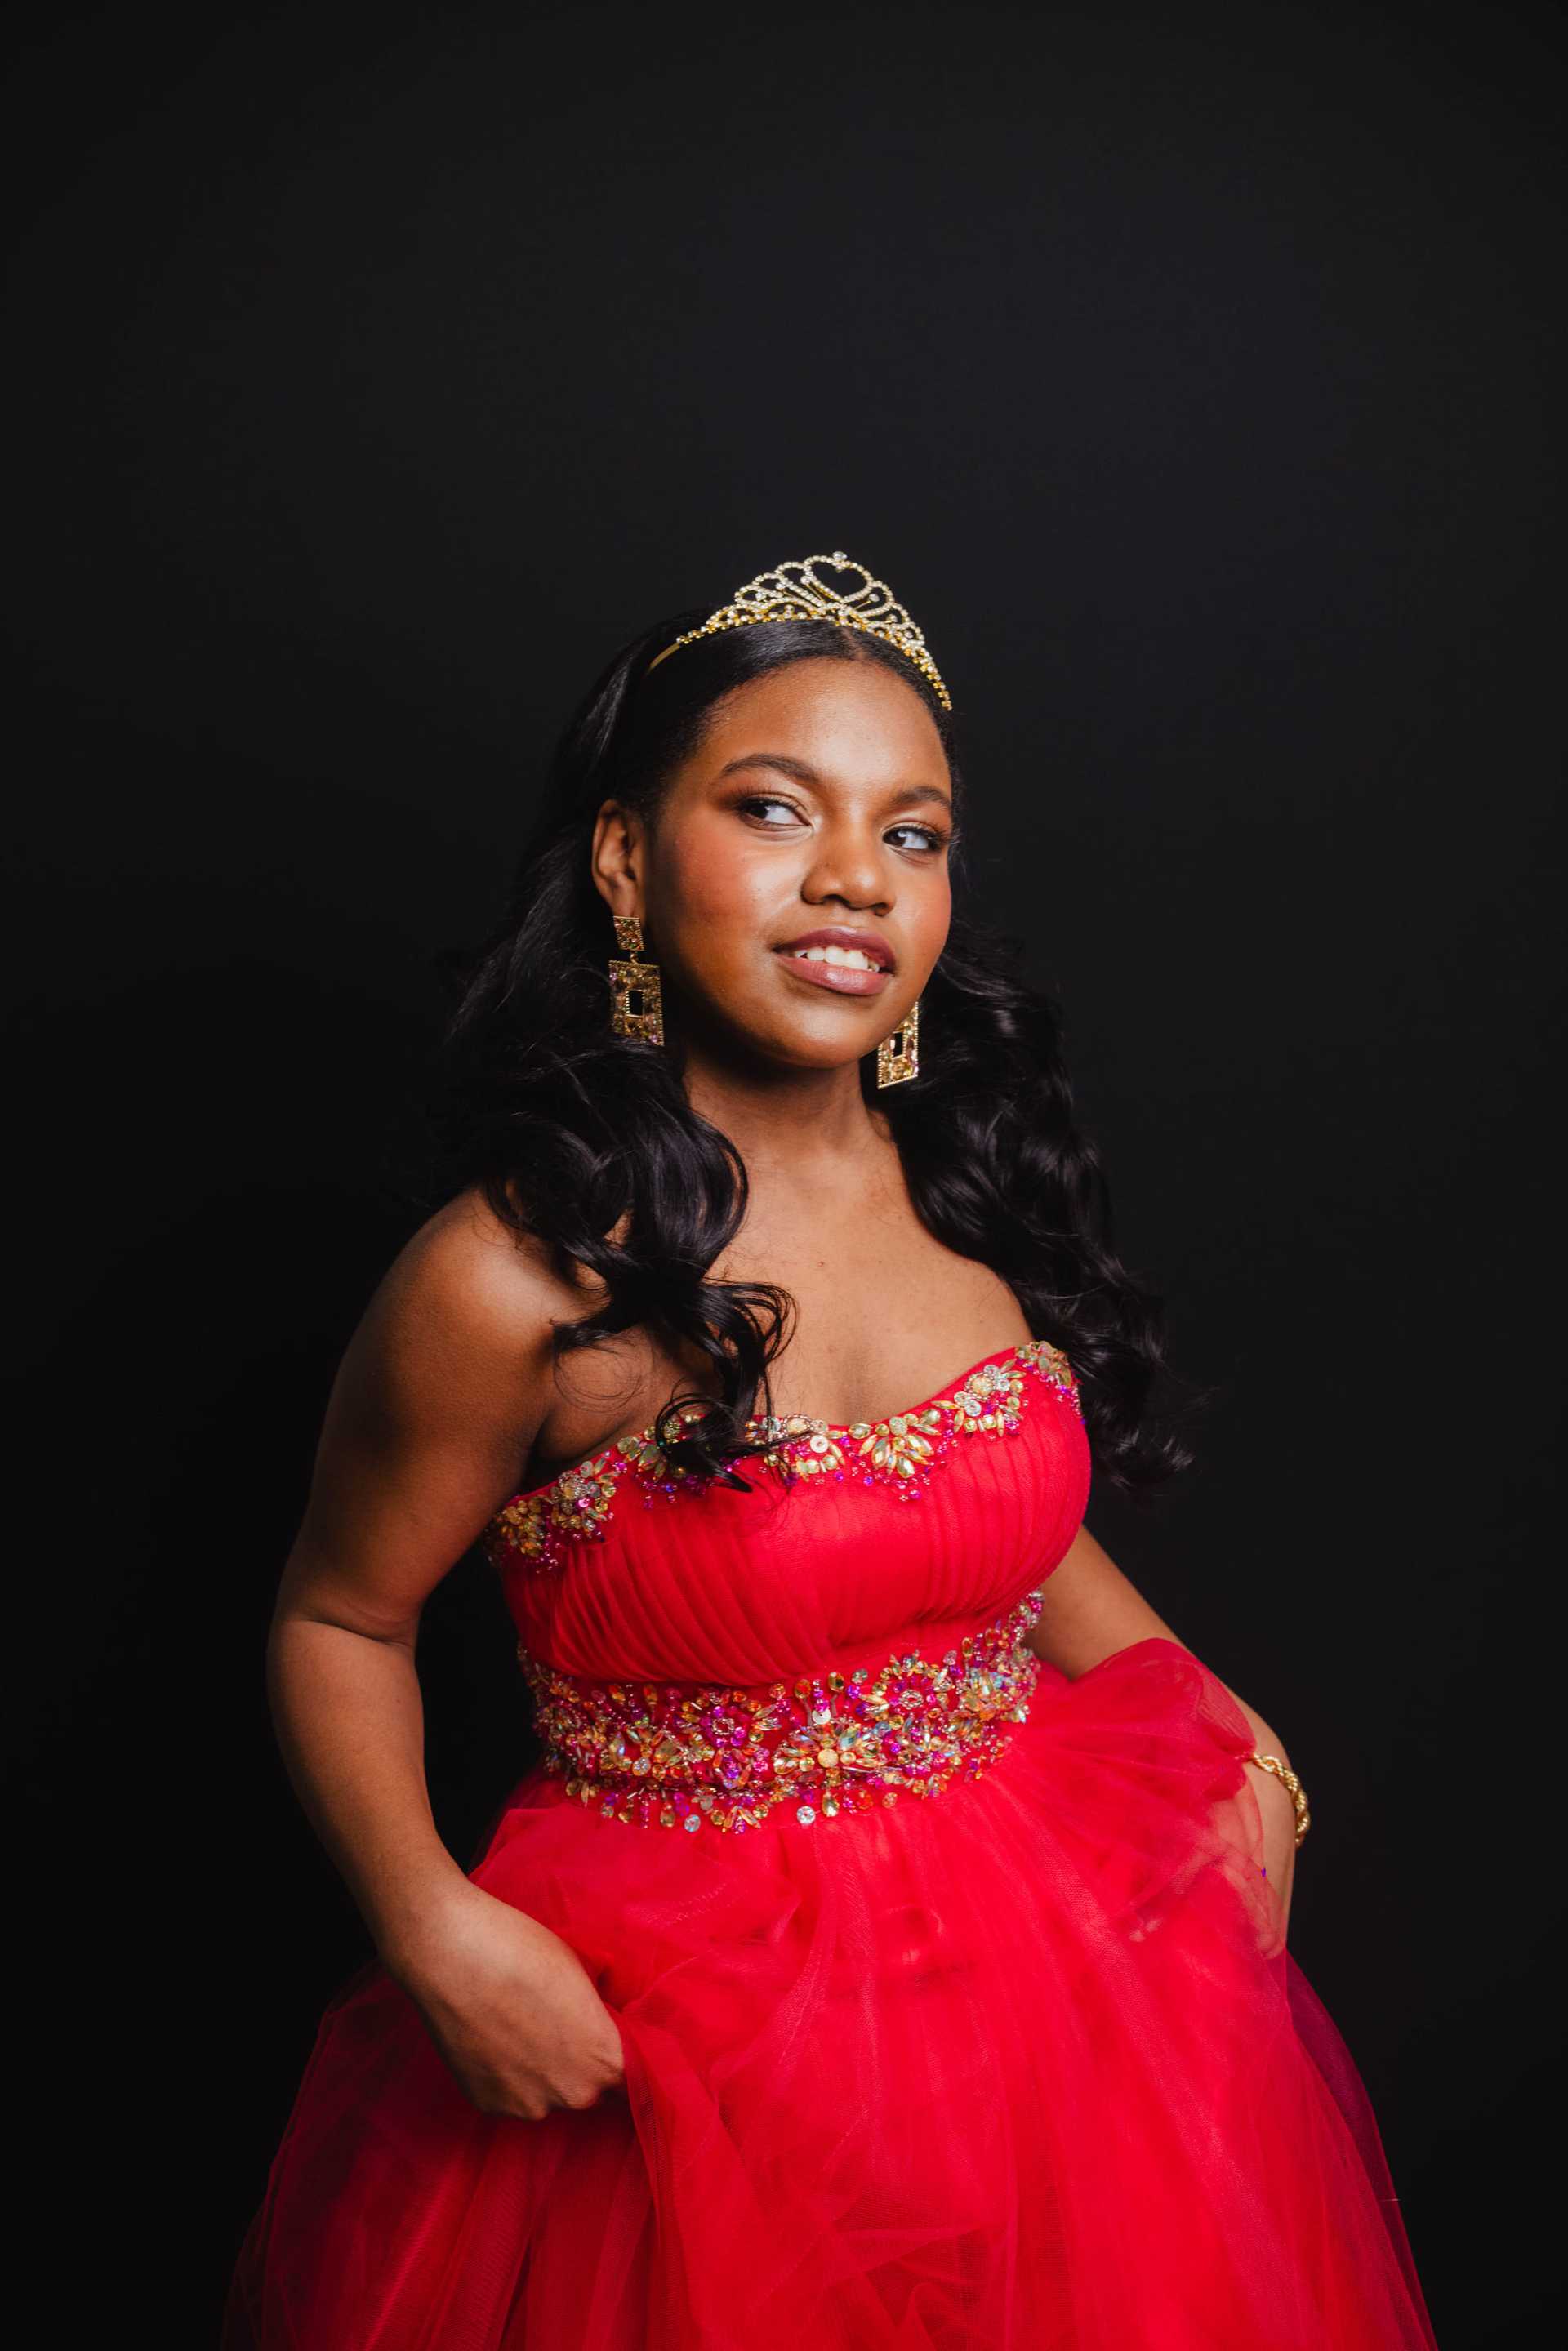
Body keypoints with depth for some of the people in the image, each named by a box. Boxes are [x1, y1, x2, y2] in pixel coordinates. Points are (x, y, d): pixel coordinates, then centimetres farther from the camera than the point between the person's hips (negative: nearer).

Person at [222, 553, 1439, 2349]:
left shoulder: (972, 1185, -5)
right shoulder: (516, 1280, -22)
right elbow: (337, 1622, -8)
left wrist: (1224, 1739, 0)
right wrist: (435, 1930, -21)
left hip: (1051, 1952, 5)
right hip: (675, 2043, -5)